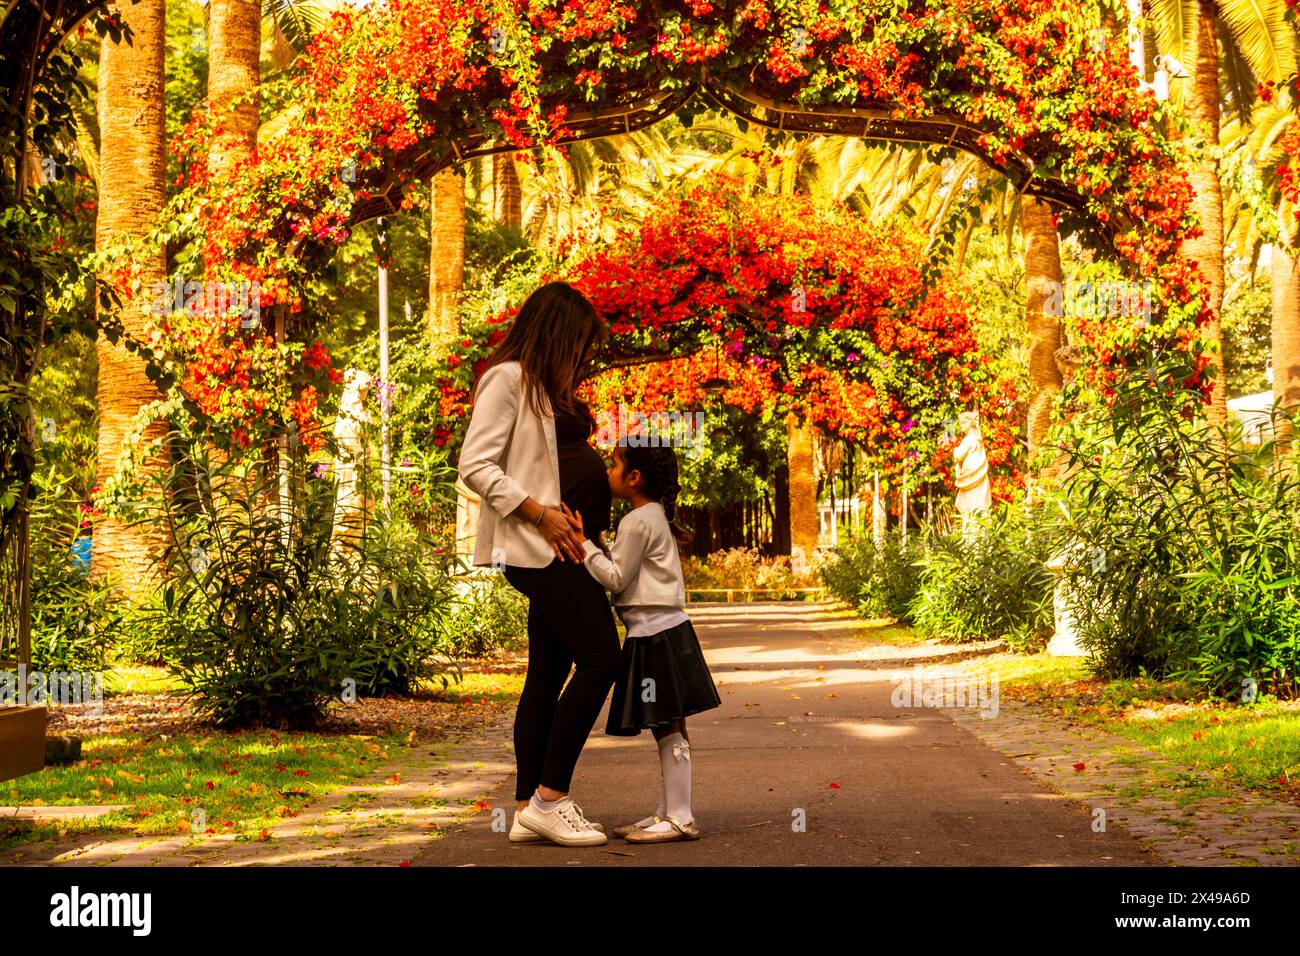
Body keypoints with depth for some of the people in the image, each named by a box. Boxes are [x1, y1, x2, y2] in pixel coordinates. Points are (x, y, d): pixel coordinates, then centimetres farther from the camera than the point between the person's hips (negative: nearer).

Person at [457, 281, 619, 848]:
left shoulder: (548, 388, 21)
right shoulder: (508, 378, -7)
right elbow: (475, 466, -14)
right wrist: (542, 514, -19)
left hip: (563, 548, 10)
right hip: (537, 546, -10)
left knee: (549, 674, 8)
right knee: (600, 658, -13)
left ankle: (528, 809, 10)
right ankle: (549, 800, -10)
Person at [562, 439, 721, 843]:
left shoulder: (637, 522, -13)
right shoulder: (655, 516, 17)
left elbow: (616, 578, -13)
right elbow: (628, 576, 17)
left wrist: (583, 544, -11)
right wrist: (587, 546, 12)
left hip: (655, 634, -10)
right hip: (664, 629, 10)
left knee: (668, 727, -7)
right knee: (668, 728, 12)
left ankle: (680, 818, -5)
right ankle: (667, 812, 18)